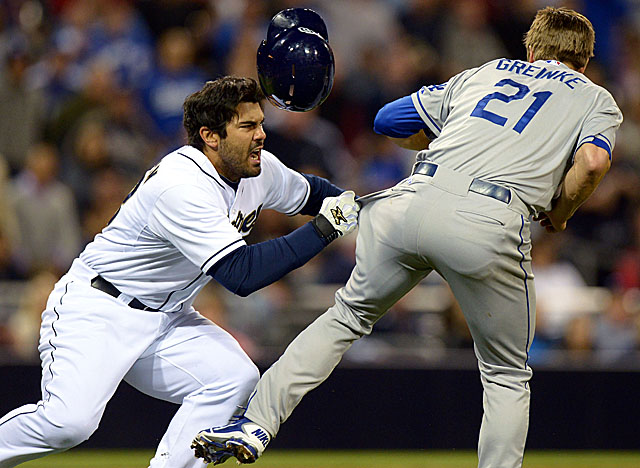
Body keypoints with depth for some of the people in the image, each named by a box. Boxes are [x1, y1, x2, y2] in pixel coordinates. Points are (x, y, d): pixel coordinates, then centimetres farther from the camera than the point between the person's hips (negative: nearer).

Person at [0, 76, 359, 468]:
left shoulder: (261, 169, -1)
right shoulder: (181, 186, -28)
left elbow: (309, 191, 23)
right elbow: (241, 275, -33)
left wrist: (353, 206, 6)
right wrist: (323, 229, -29)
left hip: (168, 318, 8)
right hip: (96, 310, -8)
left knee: (236, 377, -17)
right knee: (69, 422, -27)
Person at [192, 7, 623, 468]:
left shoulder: (486, 72, 30)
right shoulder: (596, 99, 22)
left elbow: (390, 120, 31)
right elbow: (592, 162, 0)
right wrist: (558, 215, 17)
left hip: (415, 200, 3)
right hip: (490, 226, -3)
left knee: (349, 315, 22)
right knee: (506, 376, 16)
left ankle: (255, 424, 13)